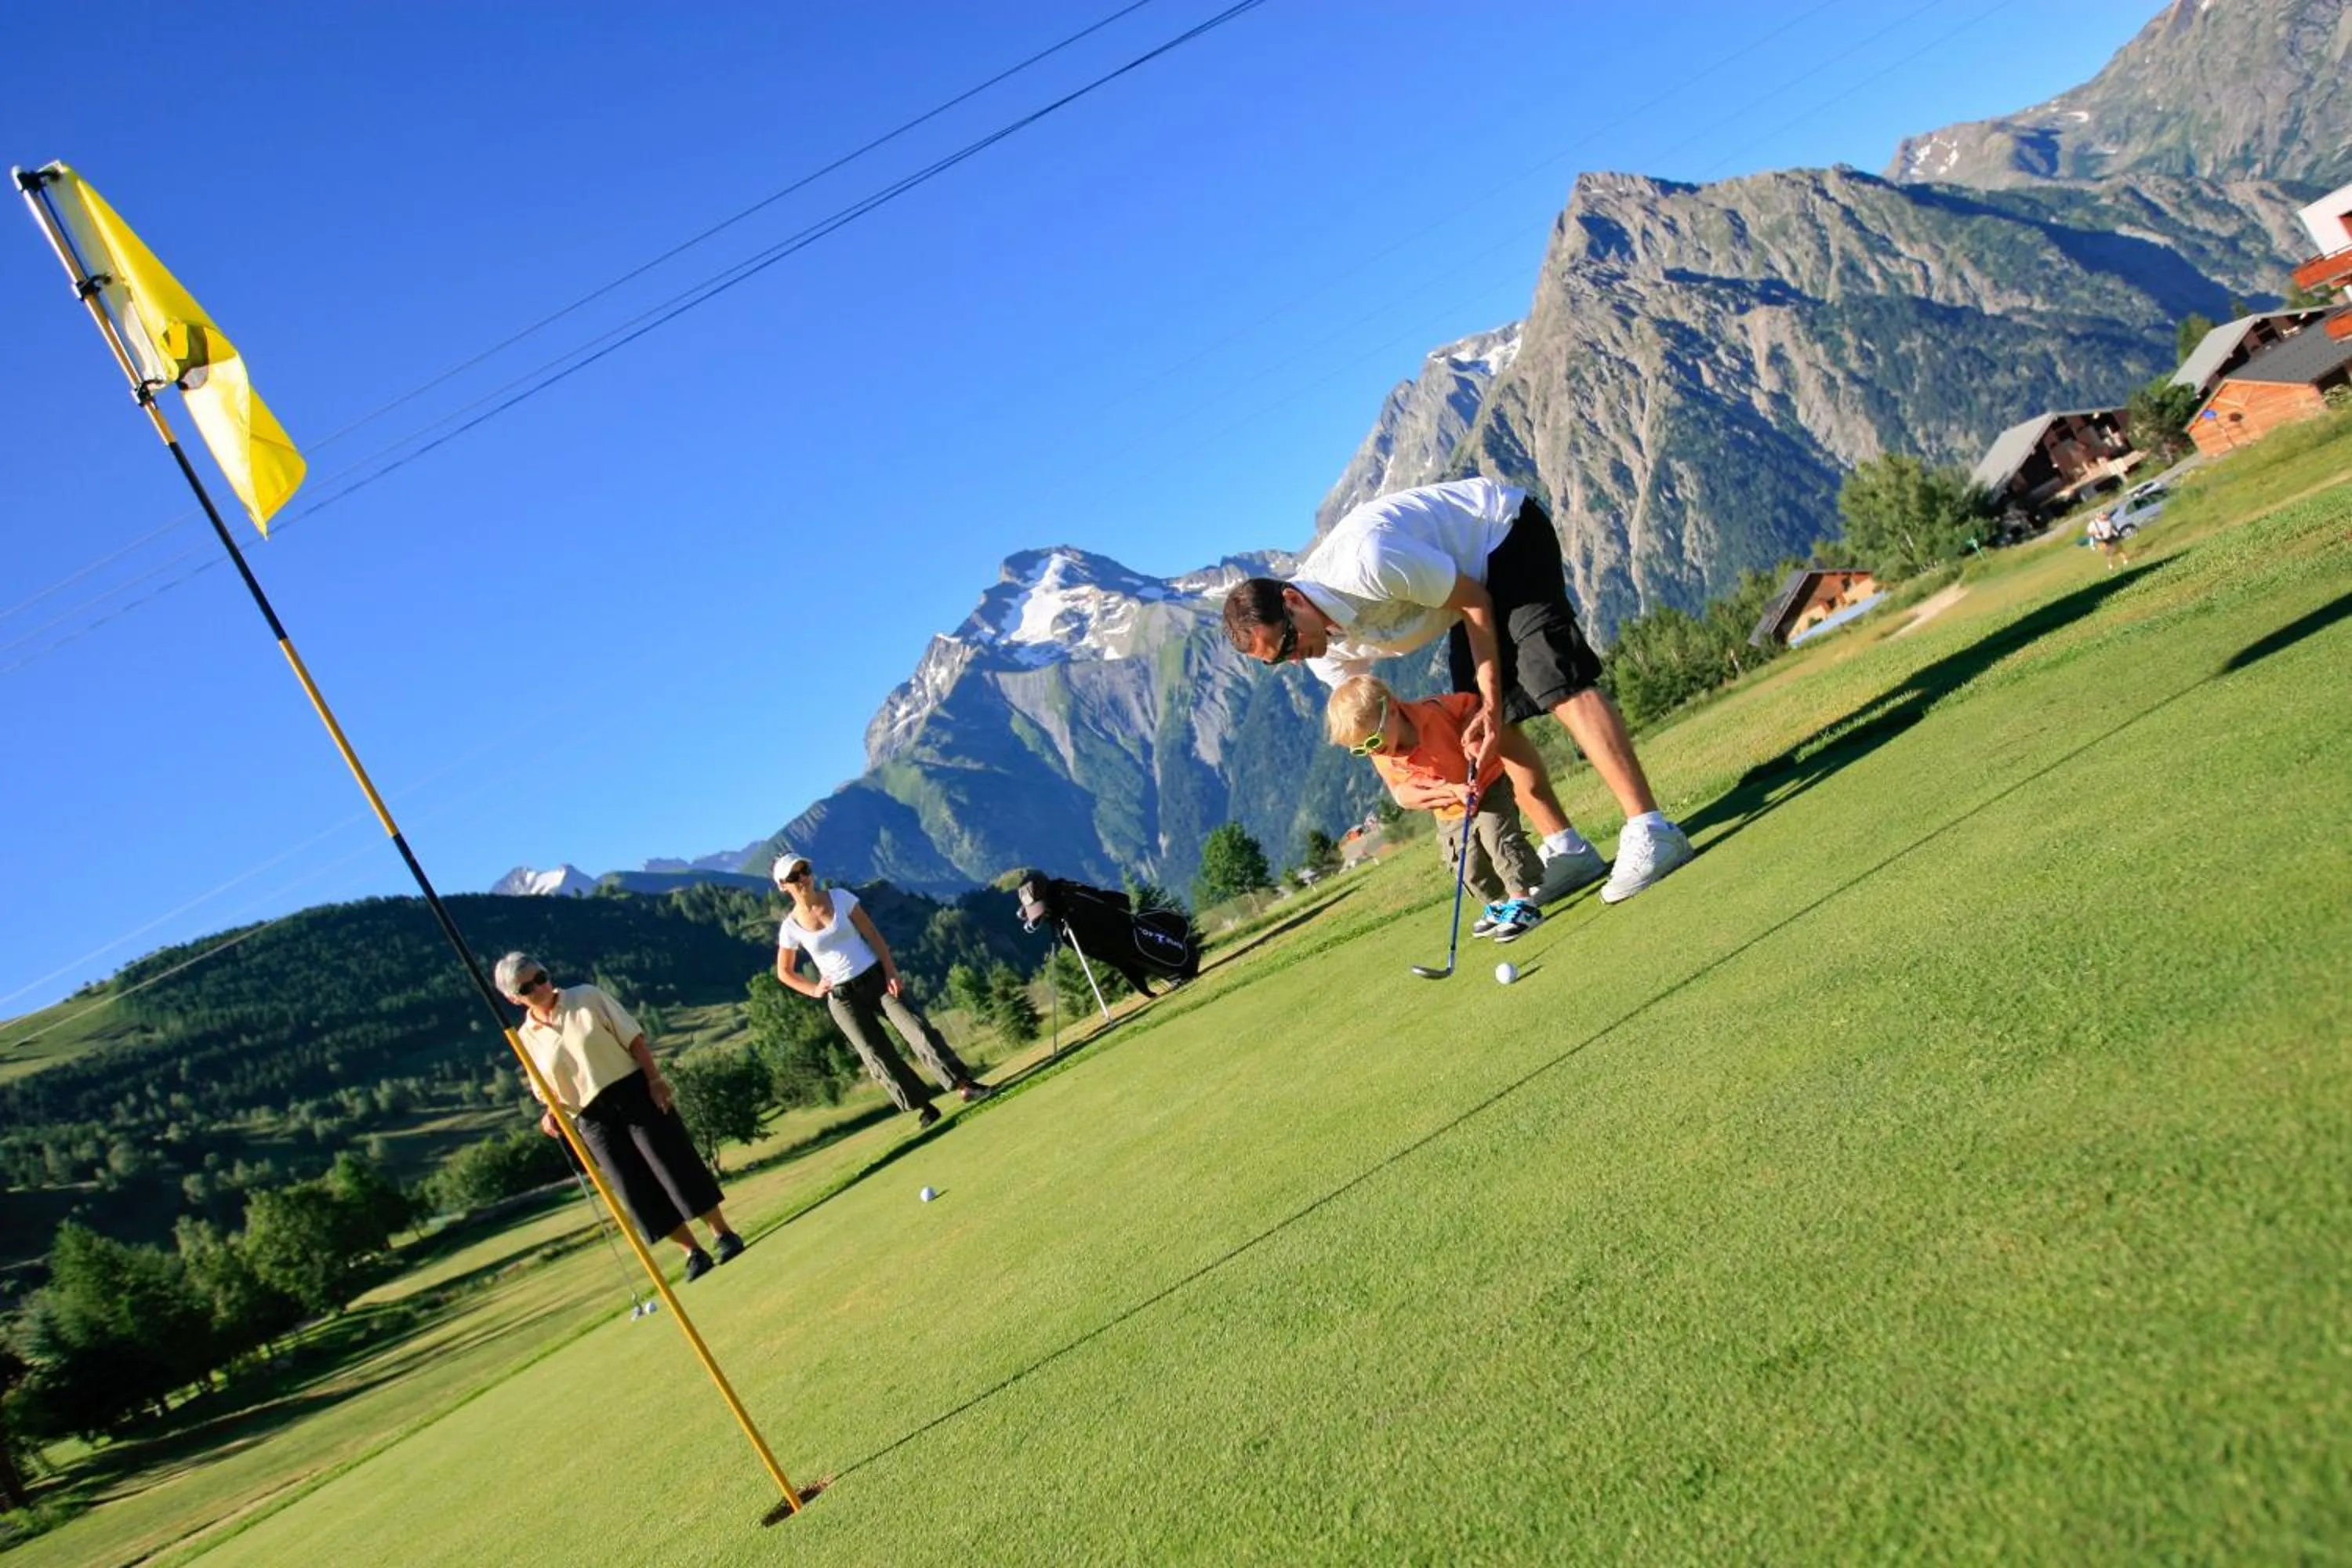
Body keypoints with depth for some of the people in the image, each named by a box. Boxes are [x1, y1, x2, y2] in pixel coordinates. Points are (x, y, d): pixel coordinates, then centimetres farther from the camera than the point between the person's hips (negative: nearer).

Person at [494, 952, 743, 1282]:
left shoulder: (587, 997, -1)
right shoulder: (528, 1038, 4)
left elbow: (634, 1038, -2)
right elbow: (547, 1091, 11)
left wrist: (654, 1079, -11)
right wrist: (551, 1113, -10)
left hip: (634, 1092, -2)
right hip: (593, 1120, 2)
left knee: (675, 1164, -4)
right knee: (639, 1190, 0)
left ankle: (722, 1235, 7)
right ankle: (693, 1252, 11)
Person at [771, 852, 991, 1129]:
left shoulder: (840, 897, -4)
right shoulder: (790, 927, -5)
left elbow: (872, 934, -2)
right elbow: (784, 972, 9)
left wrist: (890, 971, -9)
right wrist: (814, 990, -4)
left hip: (876, 977, 0)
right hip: (842, 997, 0)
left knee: (917, 1028, -13)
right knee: (877, 1056, -2)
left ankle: (963, 1085, -12)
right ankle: (924, 1108, 9)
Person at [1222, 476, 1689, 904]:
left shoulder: (1367, 560, -36)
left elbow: (1474, 601, -23)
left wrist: (1491, 702, -20)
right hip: (1477, 571, 8)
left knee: (1555, 678, -23)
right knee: (1494, 726, 2)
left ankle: (1651, 831, -25)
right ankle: (1567, 850, 8)